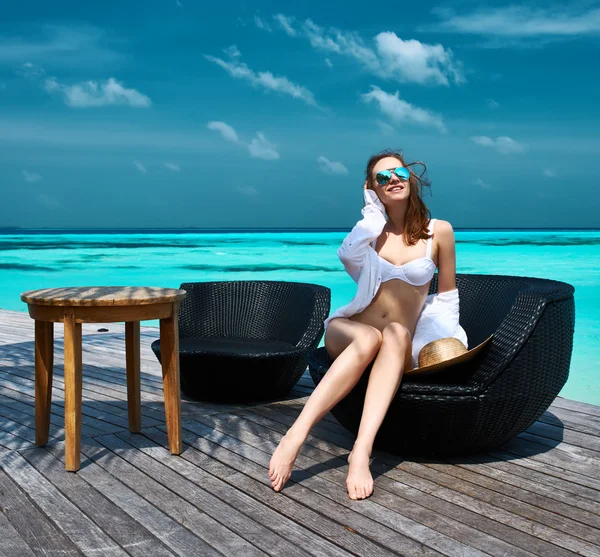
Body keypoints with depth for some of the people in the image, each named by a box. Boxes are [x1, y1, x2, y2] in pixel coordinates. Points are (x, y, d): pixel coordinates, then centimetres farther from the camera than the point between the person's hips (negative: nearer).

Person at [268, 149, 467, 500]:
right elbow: (349, 255, -15)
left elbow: (447, 293, 13)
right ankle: (295, 437, -48)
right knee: (369, 337, -37)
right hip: (349, 331, 0)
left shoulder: (438, 231, 6)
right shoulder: (373, 228, 10)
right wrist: (374, 212, -5)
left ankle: (362, 451, -52)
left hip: (403, 345, 0)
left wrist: (446, 339, 0)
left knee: (396, 332, -38)